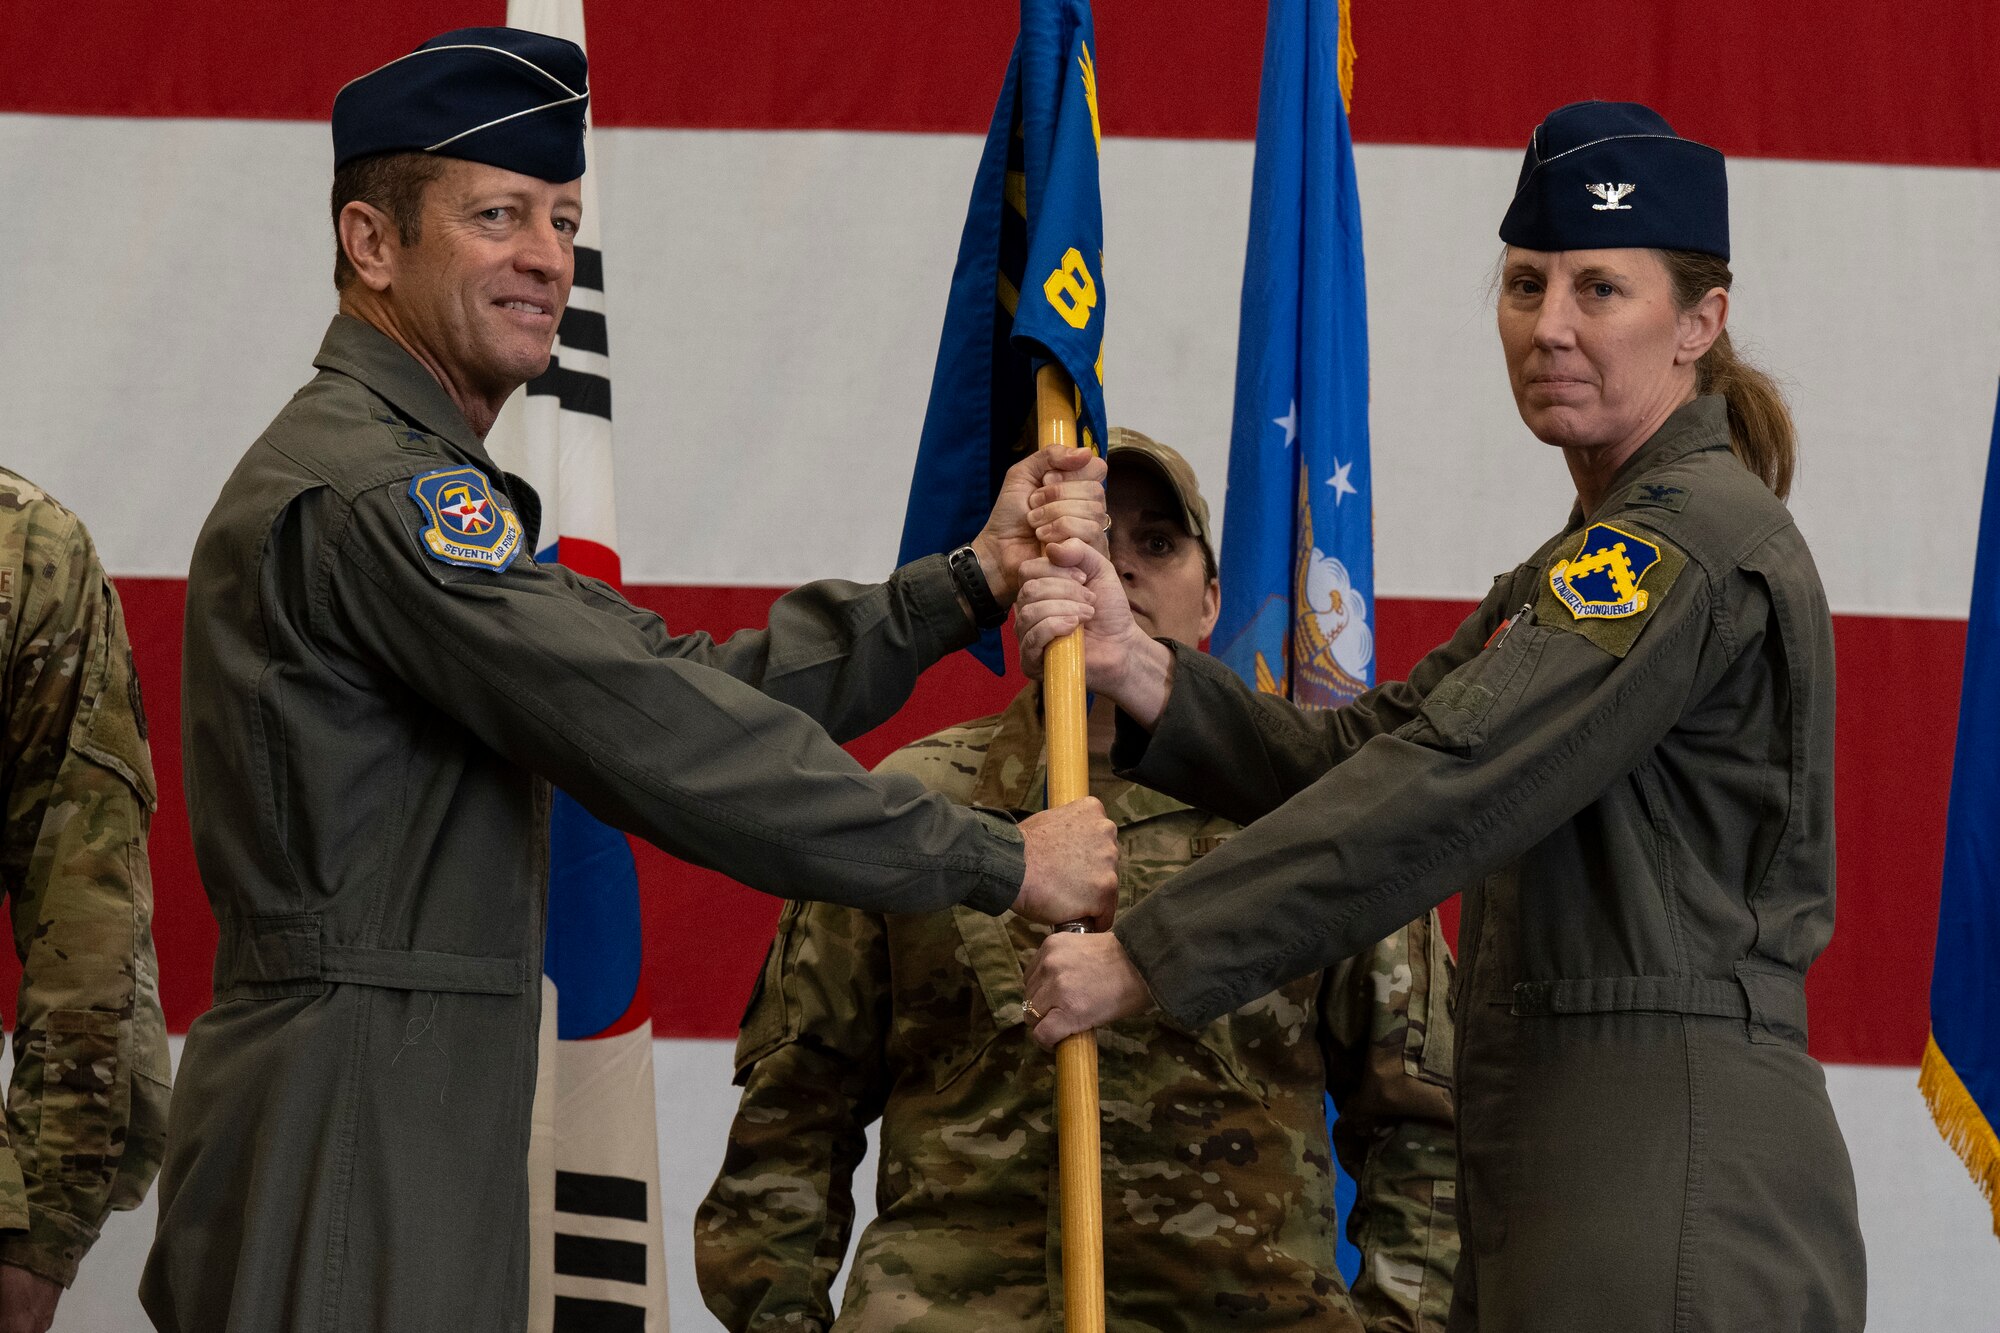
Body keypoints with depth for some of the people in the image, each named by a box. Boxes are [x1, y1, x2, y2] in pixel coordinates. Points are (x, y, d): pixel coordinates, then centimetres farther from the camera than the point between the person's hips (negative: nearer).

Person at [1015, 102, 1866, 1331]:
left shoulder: (1698, 540, -12)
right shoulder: (1590, 565, 21)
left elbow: (1445, 787, -19)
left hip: (1675, 1182, -10)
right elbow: (1360, 756, 12)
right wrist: (1136, 668, -4)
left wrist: (1147, 957, -17)